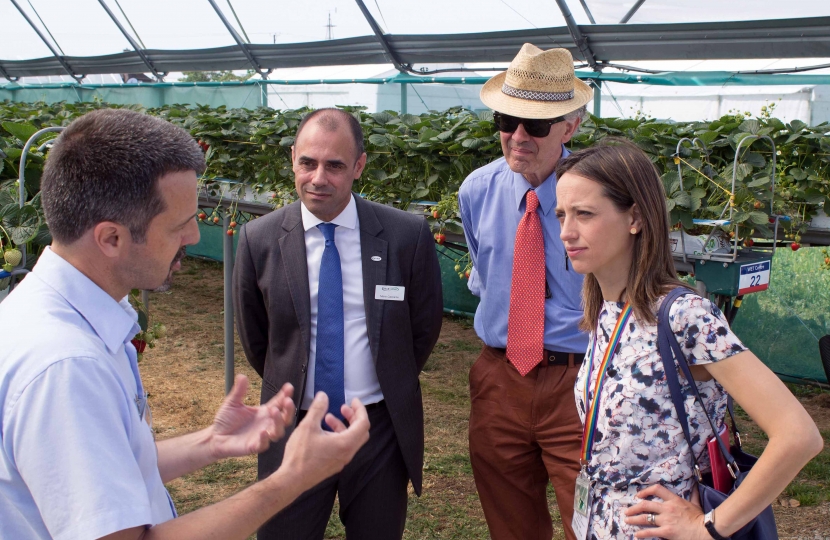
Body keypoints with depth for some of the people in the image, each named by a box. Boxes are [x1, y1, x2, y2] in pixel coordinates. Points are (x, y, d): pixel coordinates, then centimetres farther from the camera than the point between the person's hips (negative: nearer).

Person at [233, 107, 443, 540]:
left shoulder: (408, 235, -10)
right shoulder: (259, 240, -7)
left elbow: (425, 327, 4)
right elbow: (254, 339, 7)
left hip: (381, 427, 0)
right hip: (293, 427, 0)